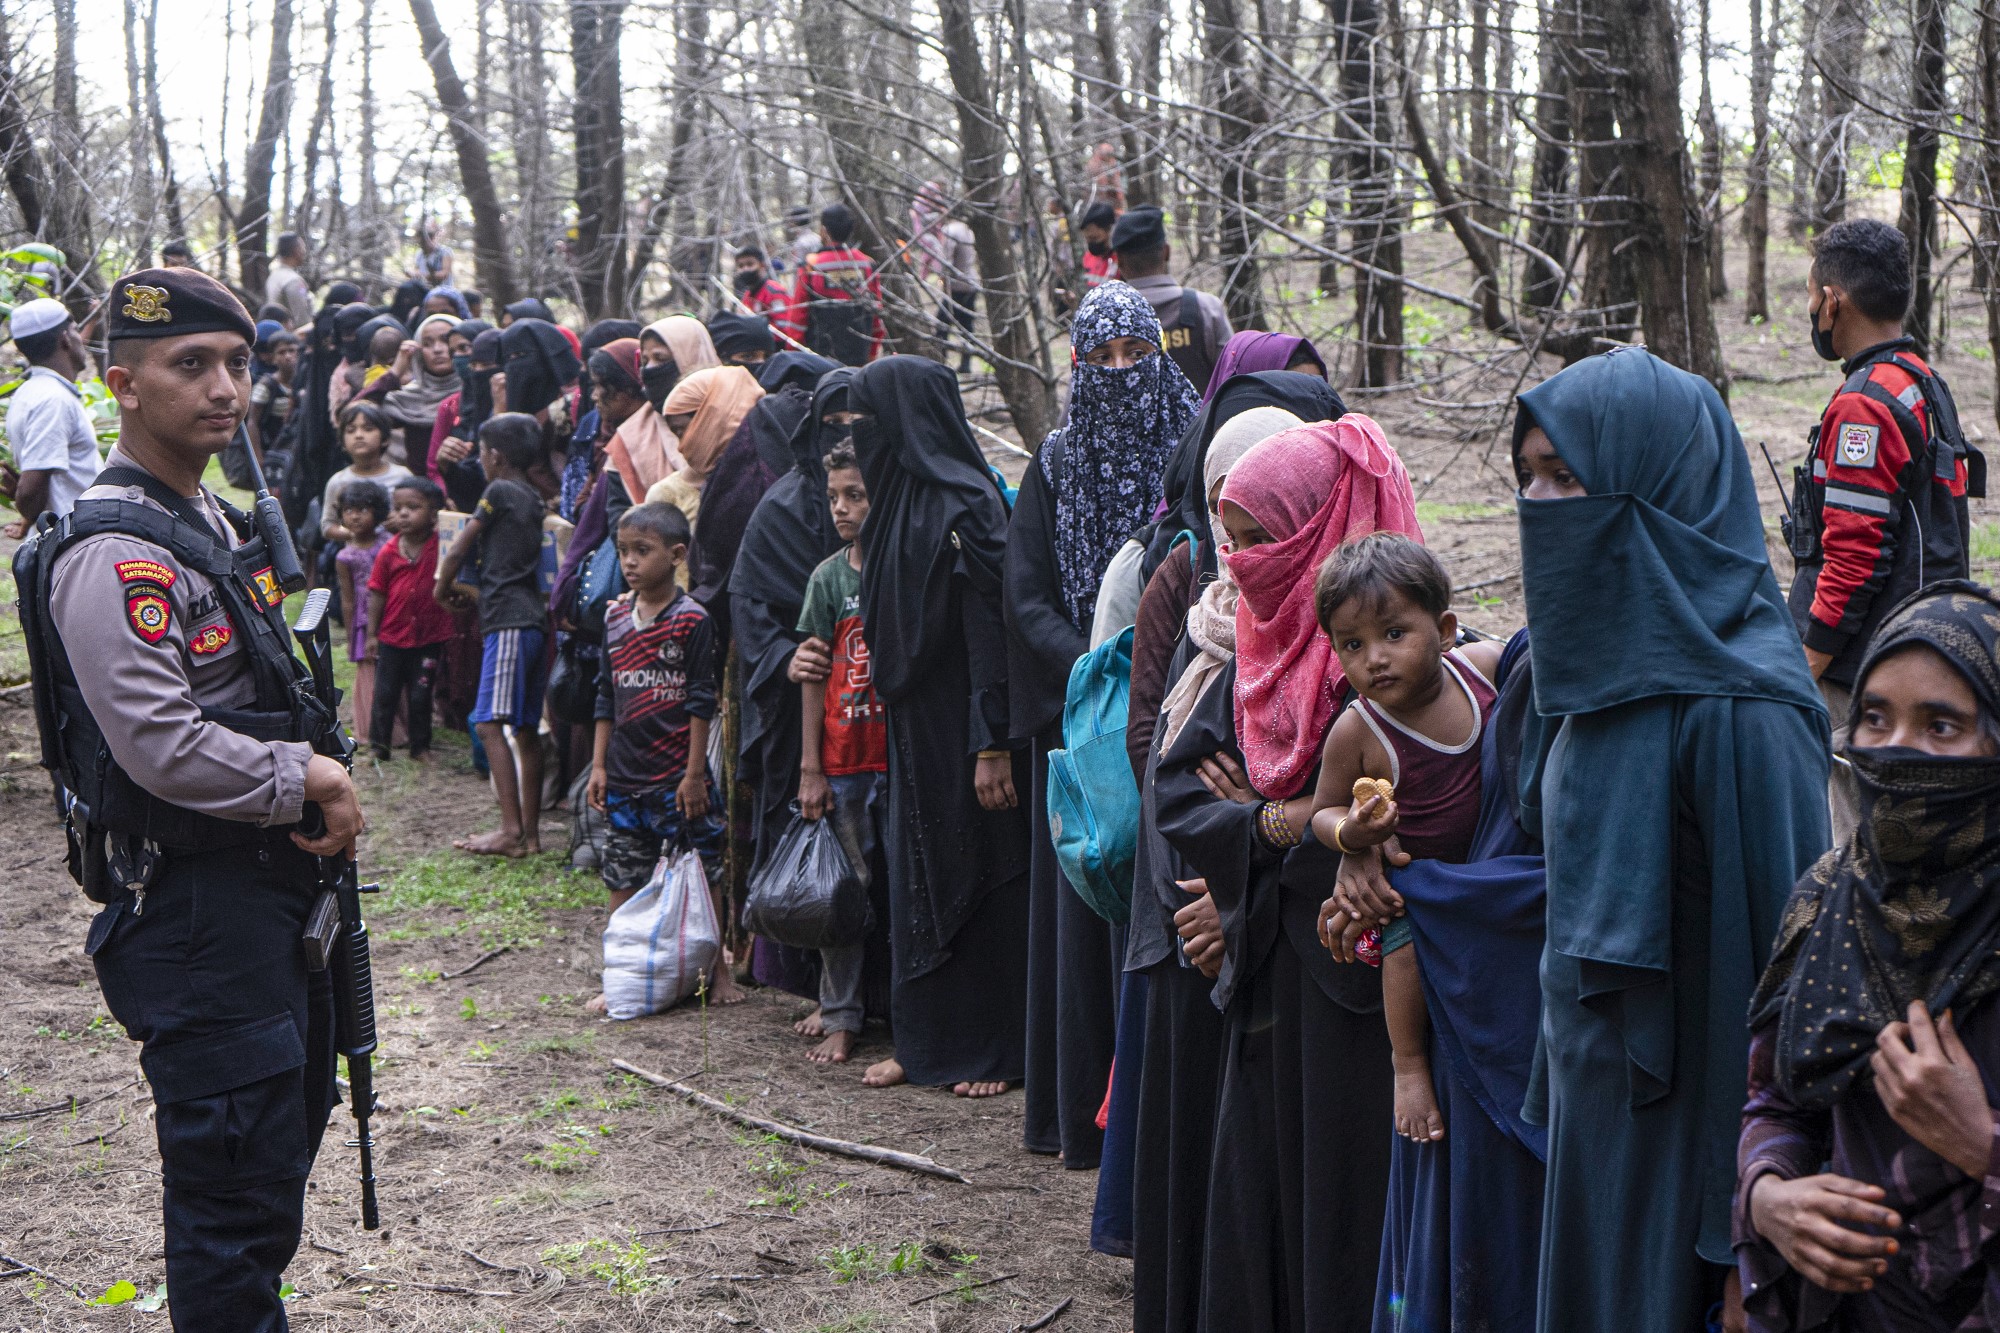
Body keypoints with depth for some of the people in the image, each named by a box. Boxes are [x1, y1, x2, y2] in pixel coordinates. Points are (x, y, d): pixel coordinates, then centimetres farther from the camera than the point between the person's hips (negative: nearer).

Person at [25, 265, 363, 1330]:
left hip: (273, 885, 10)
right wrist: (309, 781, -14)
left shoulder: (213, 520, 14)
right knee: (237, 1179, -3)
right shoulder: (112, 550, -18)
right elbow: (161, 745, -26)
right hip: (193, 907, -10)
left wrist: (317, 782, 8)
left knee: (287, 1140, 21)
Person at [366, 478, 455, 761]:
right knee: (385, 695, 10)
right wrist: (372, 634, 1)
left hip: (430, 638, -1)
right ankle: (378, 744, 21)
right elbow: (377, 594, 0)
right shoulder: (388, 552, -5)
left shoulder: (441, 544, -7)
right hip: (392, 636, 1)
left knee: (420, 696, 9)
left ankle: (420, 746, 22)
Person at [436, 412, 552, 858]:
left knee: (491, 724, -13)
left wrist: (442, 589, 16)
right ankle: (530, 832, 11)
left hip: (508, 621, -9)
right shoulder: (533, 499, 20)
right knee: (526, 729, 9)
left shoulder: (499, 492, -4)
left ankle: (512, 831, -19)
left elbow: (456, 553, 0)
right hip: (534, 619, 9)